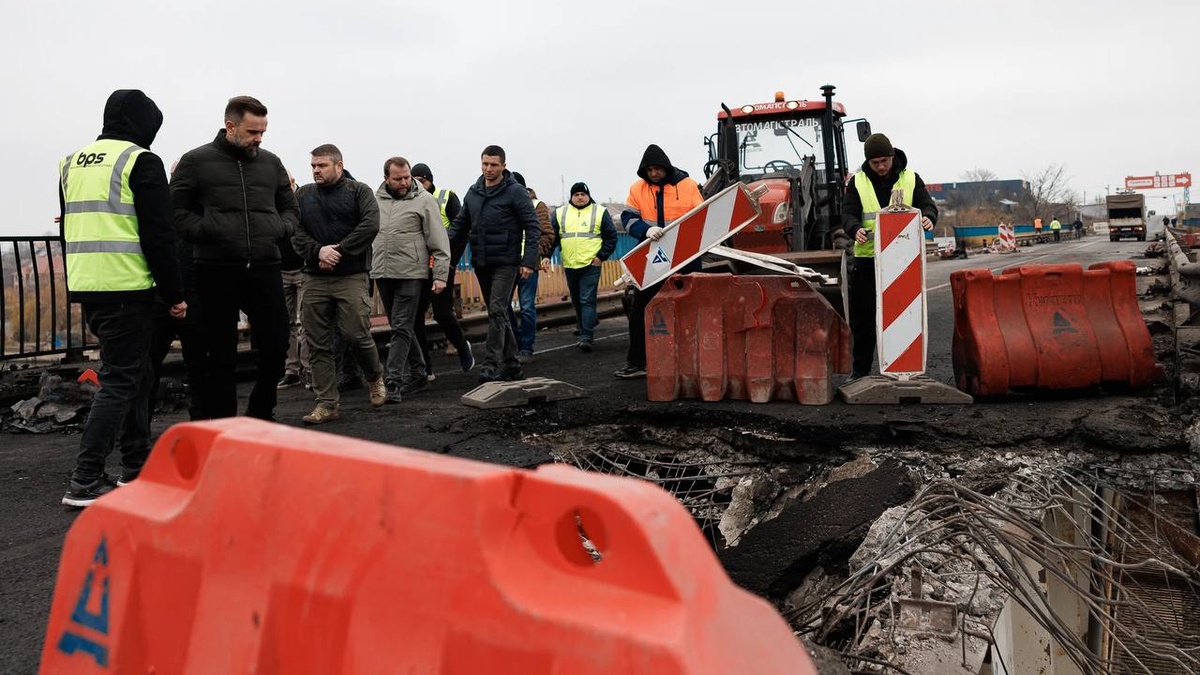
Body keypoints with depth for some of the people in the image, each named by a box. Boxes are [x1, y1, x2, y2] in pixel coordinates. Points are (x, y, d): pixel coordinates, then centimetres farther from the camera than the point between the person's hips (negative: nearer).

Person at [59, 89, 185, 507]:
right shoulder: (141, 161, -7)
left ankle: (137, 467, 22)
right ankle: (85, 482, -8)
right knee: (120, 380, -4)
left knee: (135, 373, 17)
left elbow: (69, 229, 21)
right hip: (125, 287, -8)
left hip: (85, 286, 8)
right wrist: (174, 295, -6)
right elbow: (158, 236, -11)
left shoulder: (72, 163, 17)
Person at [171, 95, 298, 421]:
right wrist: (206, 232, -14)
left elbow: (290, 208, 20)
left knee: (276, 349, 4)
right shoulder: (196, 161, 1)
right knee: (222, 358, 6)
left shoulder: (270, 163, 12)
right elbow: (177, 211, 0)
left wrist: (281, 228, 0)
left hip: (265, 271, 3)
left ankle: (260, 415, 27)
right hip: (217, 274, -3)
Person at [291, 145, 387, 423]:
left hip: (351, 277, -4)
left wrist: (339, 251, -15)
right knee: (317, 343, 2)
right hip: (314, 279, 4)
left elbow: (370, 225, -11)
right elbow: (294, 230, 4)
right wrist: (317, 251, -14)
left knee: (356, 334, -8)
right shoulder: (303, 195, 14)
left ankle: (375, 377, 22)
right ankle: (327, 403, 8)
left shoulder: (359, 191, 3)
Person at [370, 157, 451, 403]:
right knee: (401, 328, 14)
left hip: (410, 274, -5)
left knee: (401, 329, -8)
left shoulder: (423, 200, -3)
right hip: (382, 273, 5)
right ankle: (418, 373, 26)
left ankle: (393, 382, -7)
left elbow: (439, 242, -4)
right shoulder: (375, 200, 10)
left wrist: (441, 275, -9)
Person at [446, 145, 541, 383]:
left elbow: (532, 228, -8)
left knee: (497, 311, -14)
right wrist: (443, 244, -4)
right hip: (481, 262, 7)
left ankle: (491, 364, -14)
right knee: (498, 314, 11)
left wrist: (529, 261, -16)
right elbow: (460, 225, 15)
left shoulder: (516, 192, -6)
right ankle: (511, 365, 19)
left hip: (506, 262, -6)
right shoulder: (473, 193, 12)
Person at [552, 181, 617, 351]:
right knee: (576, 299, 16)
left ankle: (586, 336, -14)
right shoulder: (560, 213, 10)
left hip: (591, 265, -4)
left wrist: (602, 256, -5)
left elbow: (611, 236, 4)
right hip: (569, 265, 4)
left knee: (587, 300, -11)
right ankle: (583, 325, 37)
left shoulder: (600, 212, 3)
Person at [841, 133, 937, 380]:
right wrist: (856, 229, -25)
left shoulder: (911, 179, 5)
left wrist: (928, 217, -25)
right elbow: (848, 213, -3)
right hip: (866, 258, 0)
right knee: (863, 319, 5)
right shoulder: (858, 182, 4)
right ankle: (860, 370, 17)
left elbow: (927, 204, -1)